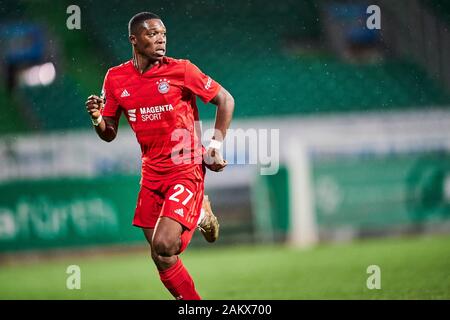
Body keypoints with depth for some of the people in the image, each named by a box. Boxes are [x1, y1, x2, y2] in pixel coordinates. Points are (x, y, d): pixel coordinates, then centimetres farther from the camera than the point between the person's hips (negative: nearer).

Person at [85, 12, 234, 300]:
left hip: (186, 170, -4)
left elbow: (225, 100, 0)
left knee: (163, 245, -20)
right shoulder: (116, 78, 2)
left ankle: (202, 216, 11)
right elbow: (109, 134, 8)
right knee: (161, 258, 4)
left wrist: (217, 143, -9)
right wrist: (97, 119, -13)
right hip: (152, 173, 4)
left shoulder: (181, 70, -9)